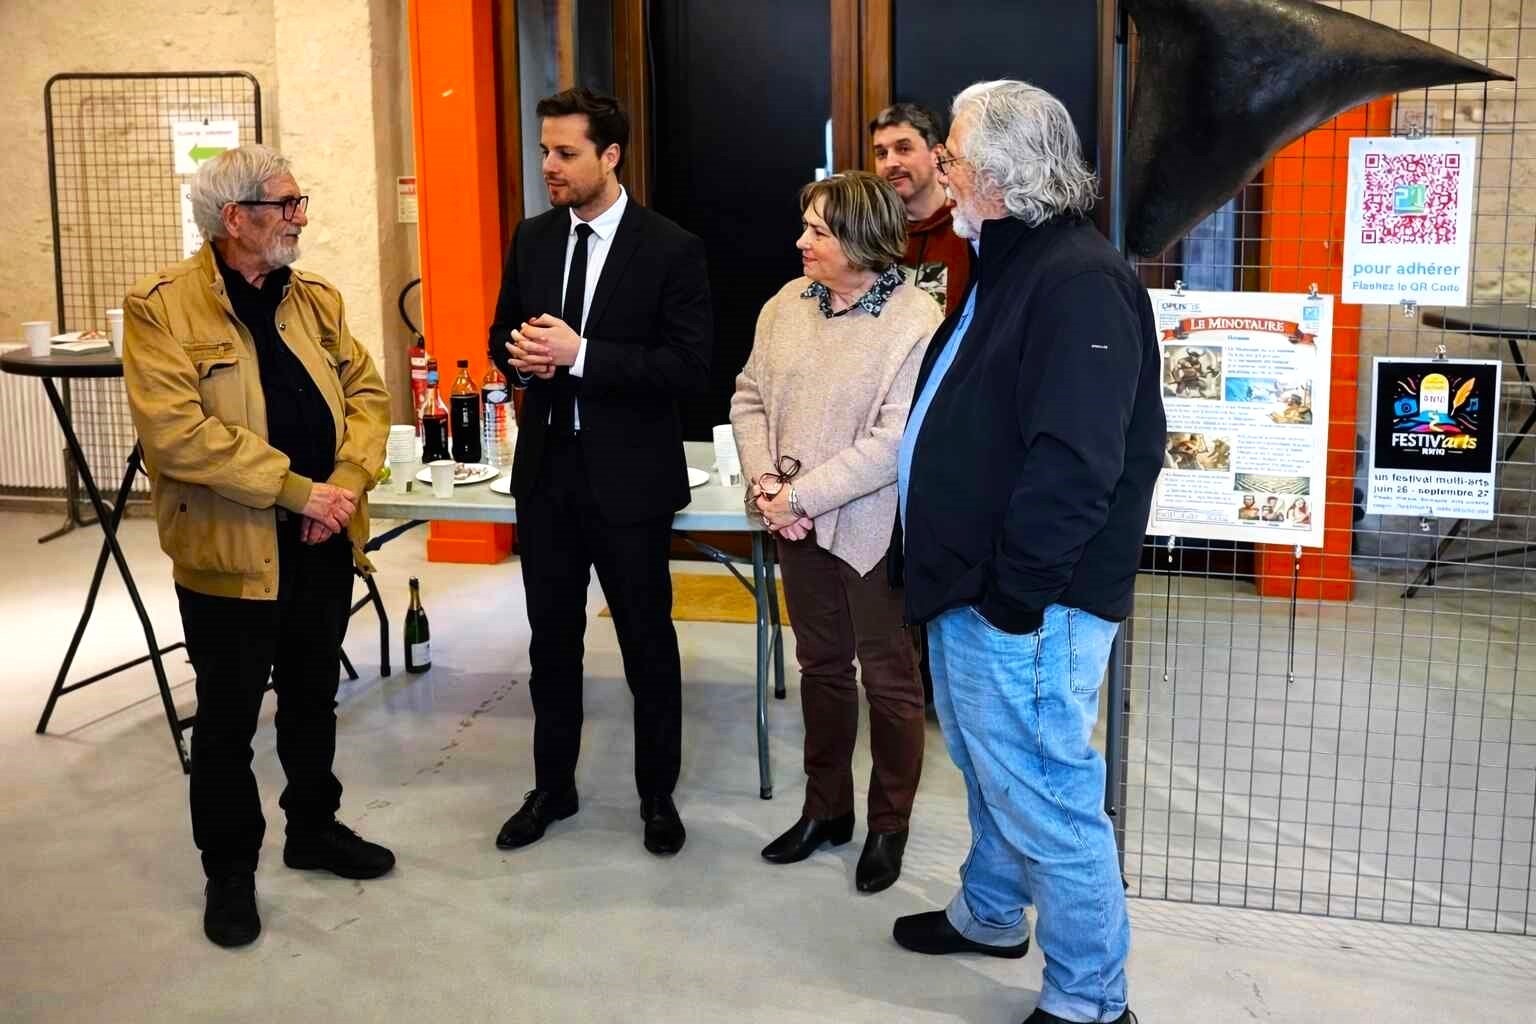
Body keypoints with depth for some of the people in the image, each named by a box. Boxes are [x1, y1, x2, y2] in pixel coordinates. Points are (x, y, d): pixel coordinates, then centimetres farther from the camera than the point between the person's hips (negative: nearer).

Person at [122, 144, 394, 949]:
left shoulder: (316, 299, 8)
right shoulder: (162, 307, -11)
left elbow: (366, 393, 7)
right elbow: (176, 431, -21)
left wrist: (348, 481, -12)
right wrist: (297, 490, -22)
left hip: (324, 543, 5)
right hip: (230, 550, -5)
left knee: (313, 697, 20)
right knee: (228, 719, 9)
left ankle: (314, 827, 38)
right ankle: (229, 869, 25)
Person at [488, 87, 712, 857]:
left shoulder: (672, 249, -11)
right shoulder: (531, 238, 5)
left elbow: (689, 369, -17)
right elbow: (503, 335, 14)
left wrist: (580, 354, -24)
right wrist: (520, 355, -11)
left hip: (629, 478, -5)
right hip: (546, 470, 5)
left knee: (647, 644, 10)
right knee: (552, 640, 16)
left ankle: (658, 794, 27)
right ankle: (552, 787, 32)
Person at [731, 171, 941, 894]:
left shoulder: (915, 322, -17)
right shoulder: (787, 305, 3)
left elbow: (894, 441, -22)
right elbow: (750, 396, 8)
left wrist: (801, 495, -21)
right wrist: (764, 480, -8)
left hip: (874, 529, -6)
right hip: (800, 527, 6)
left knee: (889, 679, 9)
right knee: (821, 667, 18)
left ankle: (889, 825, 26)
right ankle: (826, 809, 34)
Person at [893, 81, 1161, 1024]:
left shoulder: (1080, 280, -19)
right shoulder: (1012, 266, 14)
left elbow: (1076, 459, -27)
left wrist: (1015, 590, -23)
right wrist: (963, 577, 18)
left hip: (1022, 605, -10)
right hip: (970, 590, 10)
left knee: (1046, 800, 0)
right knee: (995, 778, 25)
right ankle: (990, 917, 45)